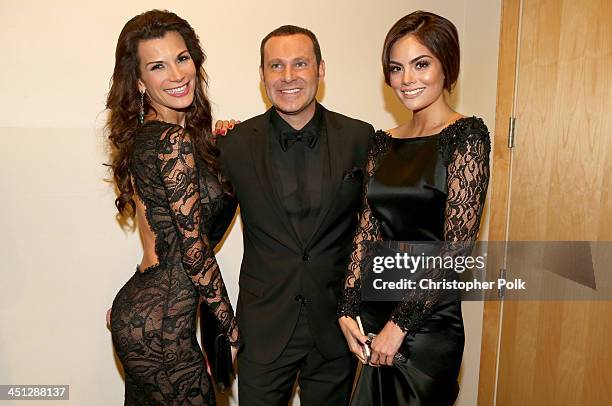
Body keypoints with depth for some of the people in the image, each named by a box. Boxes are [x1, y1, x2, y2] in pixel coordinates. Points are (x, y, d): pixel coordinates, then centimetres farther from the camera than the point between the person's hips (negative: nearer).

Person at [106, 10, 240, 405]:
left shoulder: (145, 135, 8)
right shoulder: (174, 141, -19)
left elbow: (210, 229, 9)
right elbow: (194, 248, -18)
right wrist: (232, 328, -8)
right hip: (160, 327, -9)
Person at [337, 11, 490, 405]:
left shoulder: (466, 135, -10)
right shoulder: (384, 142, 7)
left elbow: (456, 246, -15)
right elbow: (367, 230, 4)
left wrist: (399, 324, -14)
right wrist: (348, 309, -4)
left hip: (427, 323, -5)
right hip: (372, 315, 6)